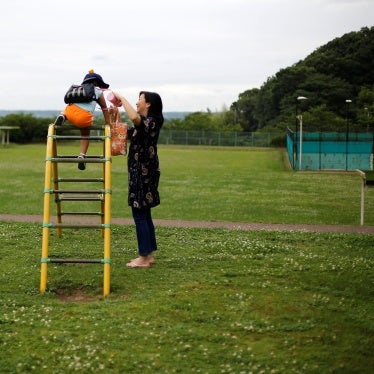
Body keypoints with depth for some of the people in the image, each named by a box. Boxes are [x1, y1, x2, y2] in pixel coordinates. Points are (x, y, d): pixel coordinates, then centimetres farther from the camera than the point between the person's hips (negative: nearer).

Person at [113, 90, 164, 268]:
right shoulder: (143, 124, 16)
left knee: (139, 215, -5)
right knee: (144, 214, 14)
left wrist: (122, 99, -23)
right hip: (142, 172, 10)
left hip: (143, 172, -10)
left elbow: (134, 117, -37)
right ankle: (148, 254, 20)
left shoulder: (150, 122, -15)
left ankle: (144, 258, -1)